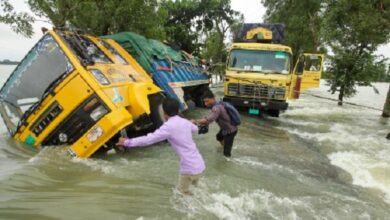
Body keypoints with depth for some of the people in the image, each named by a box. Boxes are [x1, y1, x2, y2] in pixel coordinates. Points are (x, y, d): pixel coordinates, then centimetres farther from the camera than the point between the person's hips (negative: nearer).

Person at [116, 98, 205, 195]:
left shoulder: (169, 126, -15)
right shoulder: (185, 122, 7)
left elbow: (148, 139, -17)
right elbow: (195, 129, 29)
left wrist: (127, 142, -7)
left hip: (190, 168, -7)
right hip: (200, 164, 8)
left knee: (183, 192, 15)